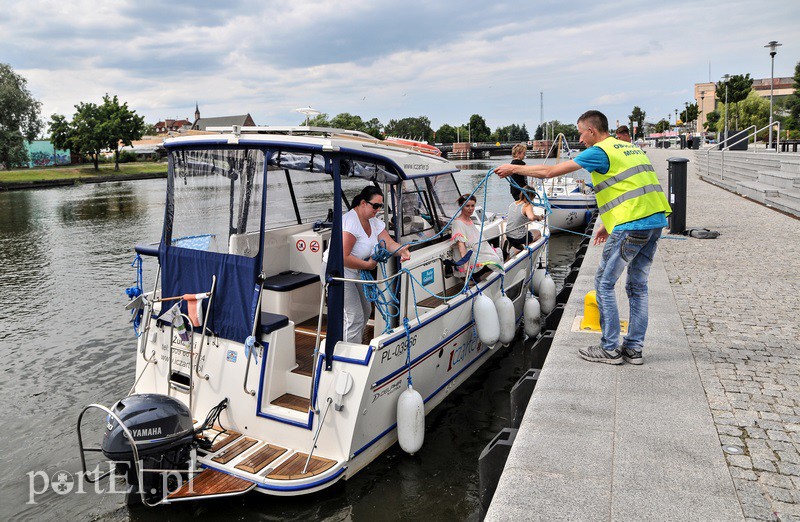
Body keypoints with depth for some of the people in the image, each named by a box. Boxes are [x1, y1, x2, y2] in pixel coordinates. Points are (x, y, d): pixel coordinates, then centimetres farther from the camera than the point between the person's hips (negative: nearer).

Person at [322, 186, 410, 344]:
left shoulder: (374, 222, 2)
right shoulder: (350, 221, -26)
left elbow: (389, 243, -8)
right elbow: (343, 257, -31)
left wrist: (401, 250, -30)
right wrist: (368, 265, -22)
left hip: (356, 272, 10)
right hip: (338, 272, -10)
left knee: (365, 311, 20)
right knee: (355, 317, -12)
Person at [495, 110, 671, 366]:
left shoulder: (600, 151, -5)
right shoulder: (631, 148, 22)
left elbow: (549, 172, -6)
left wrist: (514, 168, 5)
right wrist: (607, 224, 26)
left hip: (631, 225, -9)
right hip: (655, 221, 9)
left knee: (604, 284, 3)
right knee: (638, 285, 14)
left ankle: (610, 349, 8)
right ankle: (633, 349, 20)